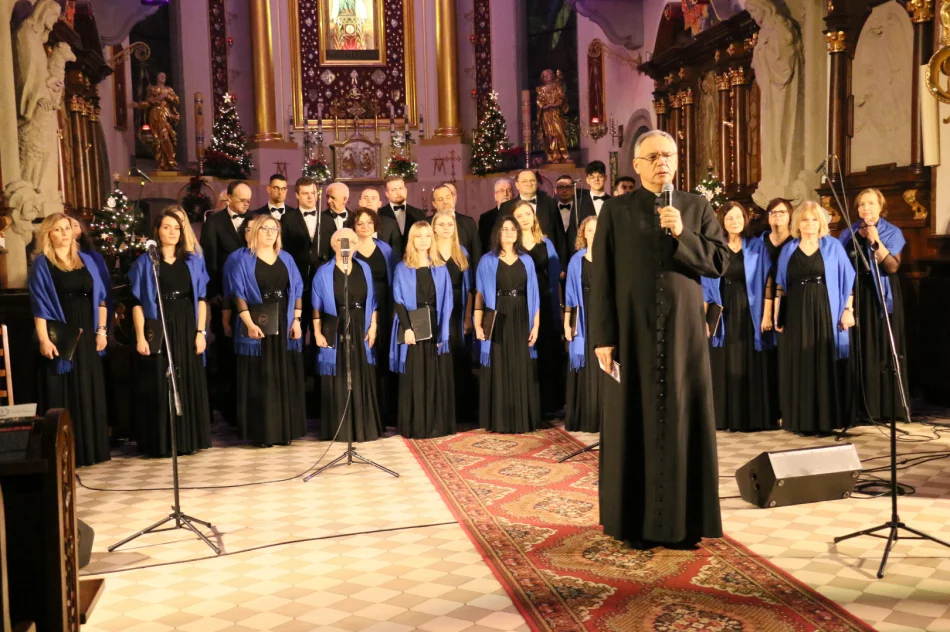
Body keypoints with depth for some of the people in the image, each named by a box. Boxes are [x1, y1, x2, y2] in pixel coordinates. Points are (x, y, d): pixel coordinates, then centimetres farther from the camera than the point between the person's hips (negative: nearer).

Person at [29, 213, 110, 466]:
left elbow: (99, 297, 12)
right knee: (63, 394, -1)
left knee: (90, 392, 8)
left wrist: (102, 330, 4)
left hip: (87, 336, 5)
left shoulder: (86, 260, 12)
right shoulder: (41, 264, -2)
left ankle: (91, 448, 17)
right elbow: (39, 305, -8)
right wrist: (44, 339, -16)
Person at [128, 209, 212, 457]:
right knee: (161, 385, 0)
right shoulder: (145, 262, 2)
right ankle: (162, 442, 7)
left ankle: (189, 439, 15)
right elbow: (137, 302, -2)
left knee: (190, 383, 5)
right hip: (158, 329, -2)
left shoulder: (194, 261, 9)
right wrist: (140, 336, -10)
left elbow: (201, 298, 7)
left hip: (187, 328, 3)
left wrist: (201, 331, -2)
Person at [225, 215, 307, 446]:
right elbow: (238, 293, -7)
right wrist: (249, 323, -18)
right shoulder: (241, 259, 0)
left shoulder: (286, 258, 12)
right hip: (257, 324, -4)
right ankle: (261, 432, 5)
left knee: (285, 378, 5)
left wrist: (296, 320, -1)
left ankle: (285, 430, 13)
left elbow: (296, 290, 9)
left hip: (284, 324, 4)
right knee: (259, 380, -1)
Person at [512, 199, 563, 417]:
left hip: (544, 303, 2)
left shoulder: (546, 244, 10)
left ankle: (549, 404, 11)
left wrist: (558, 307, 5)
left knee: (548, 353, 3)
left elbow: (554, 277, 10)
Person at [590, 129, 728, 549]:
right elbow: (602, 278, -2)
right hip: (633, 331, -1)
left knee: (684, 420, 4)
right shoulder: (616, 211, 2)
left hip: (684, 330, 2)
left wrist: (682, 235, -13)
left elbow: (720, 262, 2)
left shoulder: (697, 207, 8)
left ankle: (683, 521, 15)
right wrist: (603, 337, -8)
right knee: (634, 422, 3)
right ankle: (634, 521, 14)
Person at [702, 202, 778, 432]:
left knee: (752, 367, 1)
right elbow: (706, 287, 4)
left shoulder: (757, 248, 4)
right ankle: (725, 418, 9)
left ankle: (755, 418, 8)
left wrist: (767, 314, -8)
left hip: (750, 314, -1)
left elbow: (766, 283, 0)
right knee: (724, 367, 3)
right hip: (723, 315, 1)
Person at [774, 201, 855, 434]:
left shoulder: (833, 246, 4)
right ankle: (802, 420, 8)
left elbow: (847, 280, 1)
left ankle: (827, 419, 4)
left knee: (825, 364, -2)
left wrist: (848, 310, -7)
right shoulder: (788, 249, 10)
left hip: (825, 313, -2)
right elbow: (780, 285, 12)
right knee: (799, 366, 3)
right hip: (797, 315, 2)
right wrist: (778, 314, 6)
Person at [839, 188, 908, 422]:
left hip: (883, 297, -3)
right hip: (857, 297, 3)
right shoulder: (848, 234, 8)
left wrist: (875, 241, -22)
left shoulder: (893, 233, -1)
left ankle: (890, 406, 5)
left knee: (884, 349, -1)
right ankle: (863, 406, 11)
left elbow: (892, 267, -14)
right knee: (859, 351, 4)